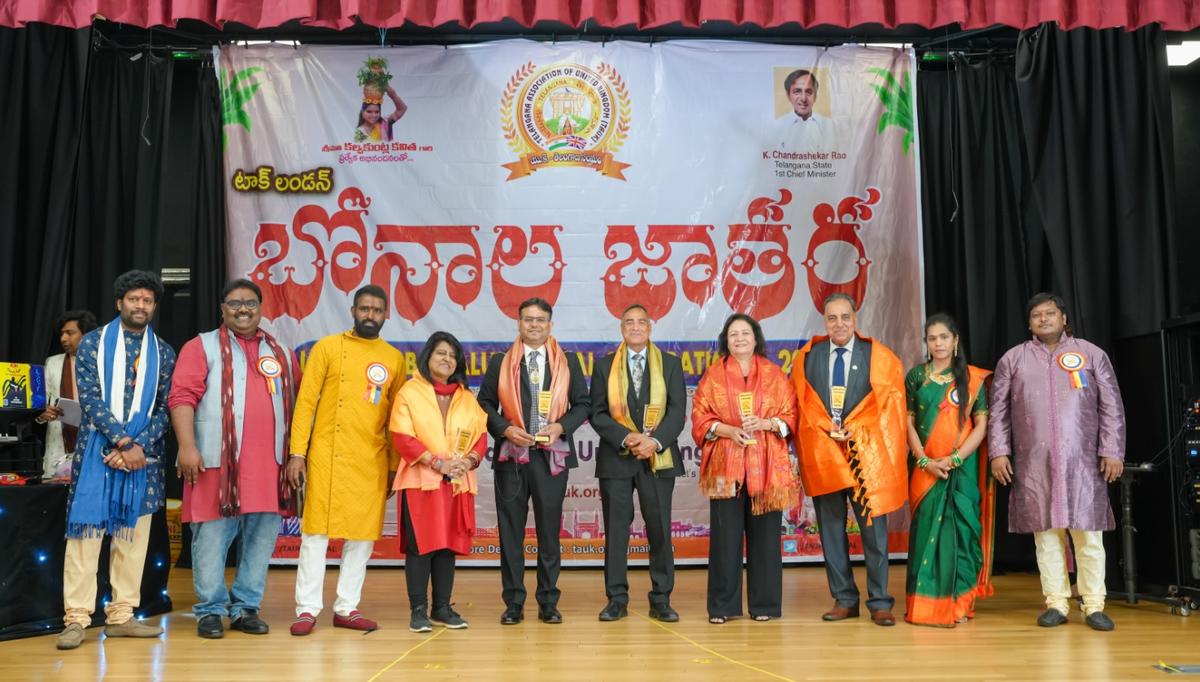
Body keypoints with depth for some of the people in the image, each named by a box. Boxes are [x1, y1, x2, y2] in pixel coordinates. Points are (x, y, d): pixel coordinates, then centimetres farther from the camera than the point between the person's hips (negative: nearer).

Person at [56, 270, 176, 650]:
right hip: (98, 449, -2)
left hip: (144, 454, 3)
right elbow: (90, 398, -5)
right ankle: (76, 619, 1)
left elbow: (164, 408, 5)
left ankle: (121, 616, 11)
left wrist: (139, 446, -10)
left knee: (133, 534, 4)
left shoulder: (163, 353, 11)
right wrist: (120, 440, -14)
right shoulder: (93, 343, 4)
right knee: (86, 530, -3)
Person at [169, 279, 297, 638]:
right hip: (217, 461, -4)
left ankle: (246, 608, 17)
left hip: (268, 464, 4)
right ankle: (210, 610, 11)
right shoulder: (202, 346, 4)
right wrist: (187, 446, -16)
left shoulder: (280, 353, 17)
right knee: (212, 537, -1)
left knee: (261, 538, 6)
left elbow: (292, 405, 19)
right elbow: (182, 397, -6)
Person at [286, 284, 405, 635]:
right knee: (316, 530, 0)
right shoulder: (327, 347, 1)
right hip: (328, 455, -3)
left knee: (363, 533, 6)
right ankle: (308, 608, 8)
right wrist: (297, 453, -8)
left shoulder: (394, 359, 9)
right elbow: (305, 402, -2)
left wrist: (394, 465, 8)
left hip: (372, 460, 3)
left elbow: (396, 416, 11)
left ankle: (347, 607, 16)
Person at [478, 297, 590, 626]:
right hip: (511, 455, 0)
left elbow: (582, 404, 7)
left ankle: (548, 602, 13)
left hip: (552, 454, 0)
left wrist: (561, 427, -9)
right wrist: (505, 428, -9)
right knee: (510, 530, 3)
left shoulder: (568, 361, 9)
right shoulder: (500, 362, 9)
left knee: (549, 530, 4)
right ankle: (513, 603, 11)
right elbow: (485, 402, 6)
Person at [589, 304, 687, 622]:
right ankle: (617, 599, 11)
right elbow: (598, 413, 2)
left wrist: (655, 440, -15)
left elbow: (678, 411, 0)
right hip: (616, 458, 0)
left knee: (660, 530, 2)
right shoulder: (604, 365, 8)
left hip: (658, 458, 0)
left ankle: (661, 600, 11)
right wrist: (626, 438, -13)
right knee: (615, 530, 3)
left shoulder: (670, 364, 8)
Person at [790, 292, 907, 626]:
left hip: (866, 454, -2)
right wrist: (828, 430, -8)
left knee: (874, 529, 0)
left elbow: (890, 407, -1)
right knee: (831, 530, 7)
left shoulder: (881, 357, 2)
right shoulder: (806, 358, 7)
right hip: (822, 454, 2)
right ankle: (844, 600, 17)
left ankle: (879, 603, 10)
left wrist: (852, 431, -9)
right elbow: (801, 406, 6)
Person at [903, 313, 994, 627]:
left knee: (959, 528, -1)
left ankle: (958, 603, 8)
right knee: (926, 528, 0)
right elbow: (909, 423, 4)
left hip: (962, 467, -1)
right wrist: (925, 461, -9)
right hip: (926, 467, 1)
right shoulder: (916, 376, 6)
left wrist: (954, 459, -13)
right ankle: (925, 602, 6)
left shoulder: (972, 378, 3)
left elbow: (981, 424, -2)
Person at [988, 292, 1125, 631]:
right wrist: (999, 451, 0)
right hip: (1034, 464, 1)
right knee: (1046, 533, 3)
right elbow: (999, 410, 9)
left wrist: (1112, 451, -2)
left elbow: (1112, 407, 6)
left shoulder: (1092, 354, 9)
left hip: (1082, 462, -1)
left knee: (1088, 534, -1)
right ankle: (1056, 604, 11)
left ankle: (1094, 605, 8)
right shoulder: (1013, 359, 10)